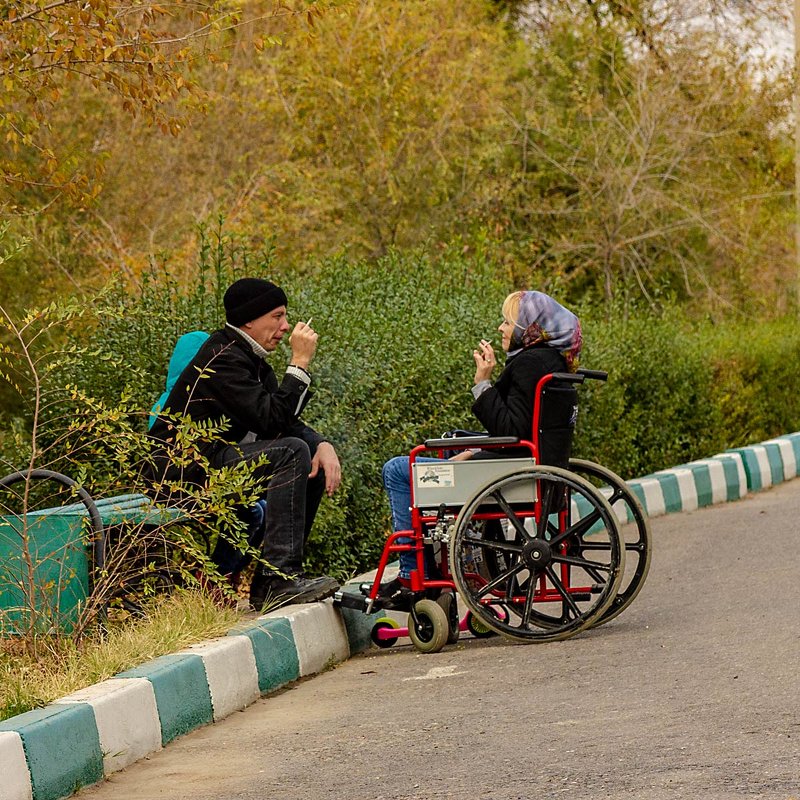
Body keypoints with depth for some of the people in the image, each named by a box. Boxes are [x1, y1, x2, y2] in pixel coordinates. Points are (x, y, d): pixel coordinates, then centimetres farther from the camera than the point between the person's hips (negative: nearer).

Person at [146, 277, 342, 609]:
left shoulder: (251, 357, 15)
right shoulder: (223, 358, -17)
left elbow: (288, 422, 13)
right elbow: (273, 420, -25)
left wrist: (323, 444, -7)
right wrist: (299, 363, -19)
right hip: (182, 471, -10)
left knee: (315, 465, 4)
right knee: (291, 452, -24)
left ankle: (268, 581, 1)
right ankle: (280, 578, -29)